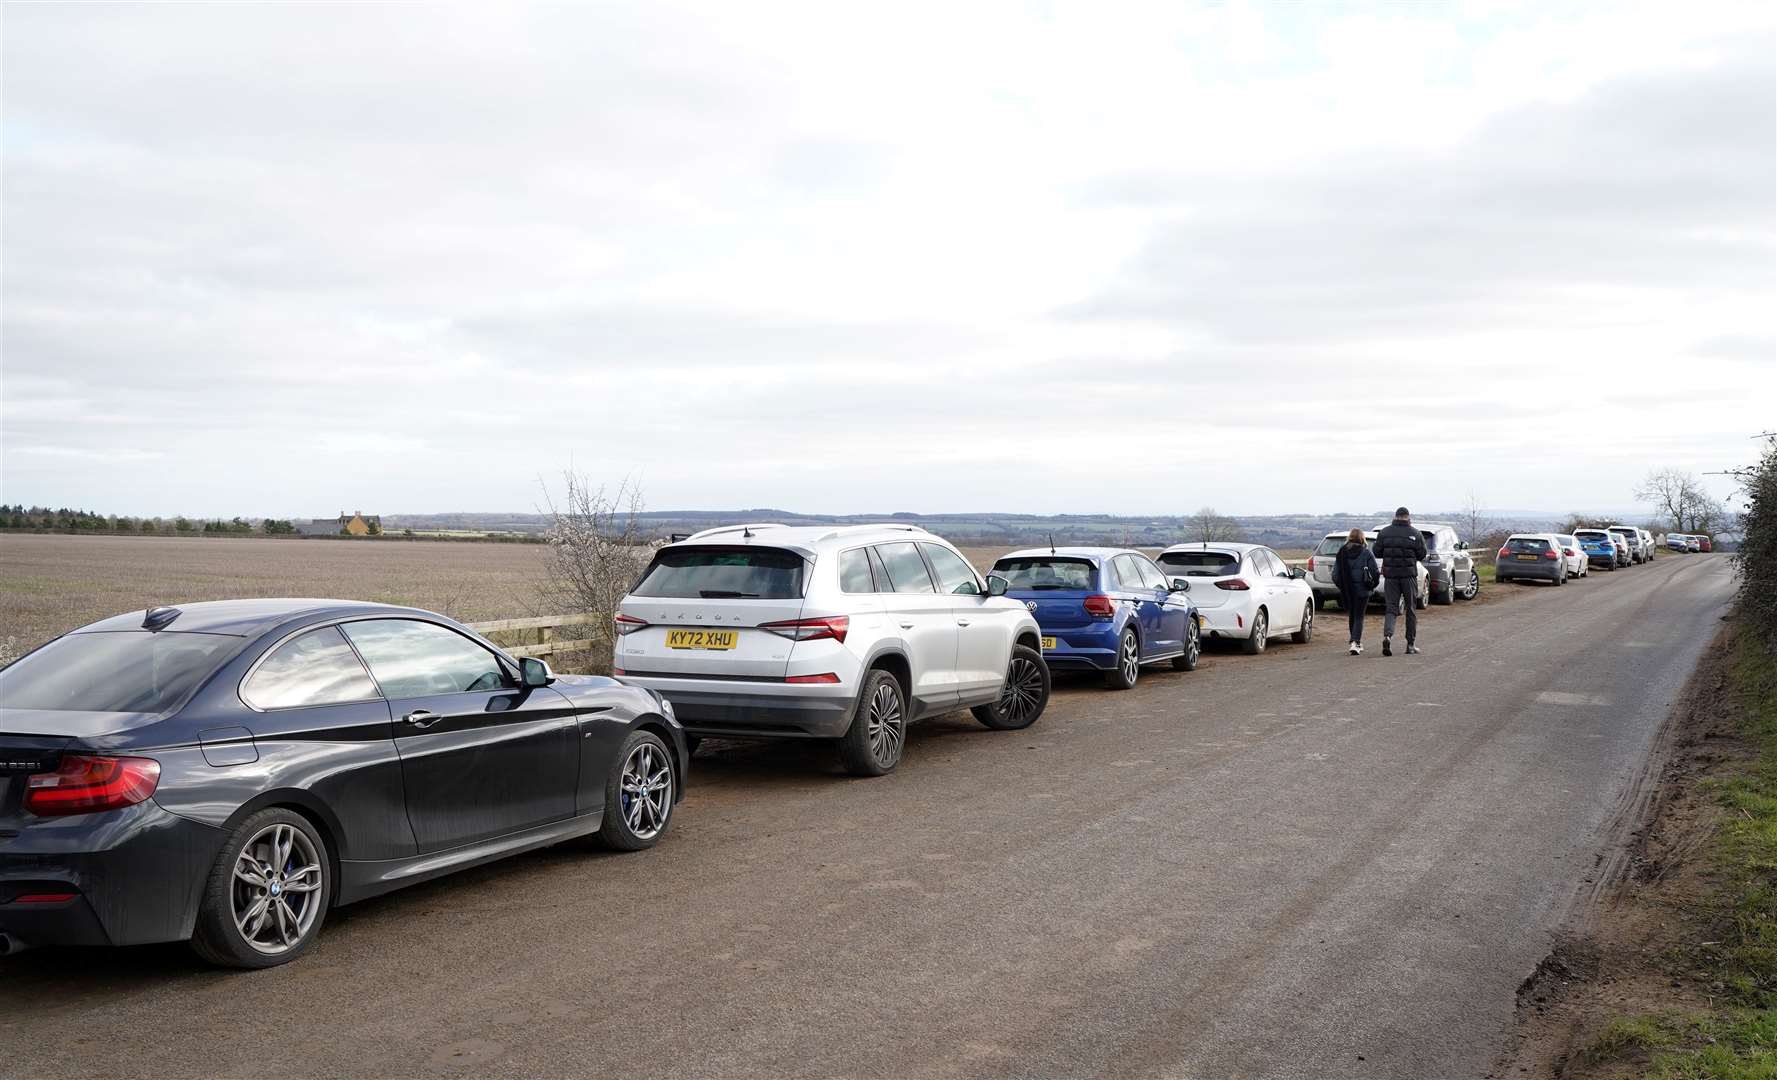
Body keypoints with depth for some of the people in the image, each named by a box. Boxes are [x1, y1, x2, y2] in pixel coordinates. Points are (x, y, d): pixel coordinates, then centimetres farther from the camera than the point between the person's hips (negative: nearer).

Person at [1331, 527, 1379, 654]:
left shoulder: (1341, 553, 1)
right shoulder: (1366, 553, -6)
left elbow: (1335, 574, 1)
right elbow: (1374, 572, -6)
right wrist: (1372, 585, 11)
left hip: (1346, 591, 3)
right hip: (1361, 590, -3)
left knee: (1352, 617, 18)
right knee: (1359, 617, 1)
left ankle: (1357, 643, 27)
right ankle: (1355, 642, -16)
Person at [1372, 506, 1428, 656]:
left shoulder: (1384, 532, -1)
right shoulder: (1415, 534, -5)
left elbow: (1377, 553, 2)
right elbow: (1422, 555, -1)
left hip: (1390, 576, 1)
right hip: (1409, 575, -1)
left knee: (1390, 607, 2)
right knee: (1411, 609, 9)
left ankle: (1387, 635, -23)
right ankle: (1410, 644, 13)